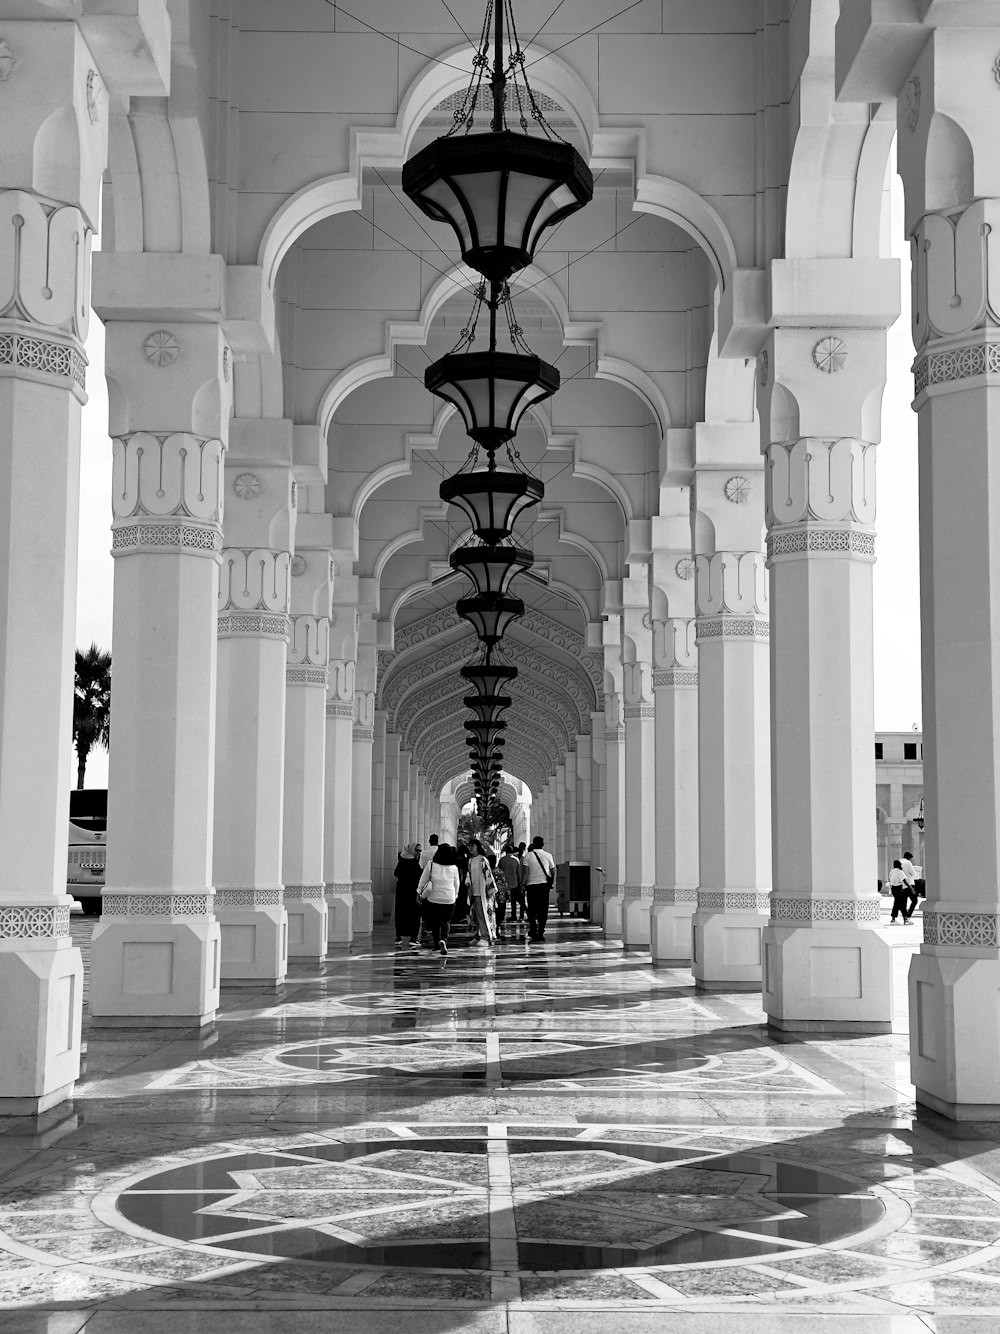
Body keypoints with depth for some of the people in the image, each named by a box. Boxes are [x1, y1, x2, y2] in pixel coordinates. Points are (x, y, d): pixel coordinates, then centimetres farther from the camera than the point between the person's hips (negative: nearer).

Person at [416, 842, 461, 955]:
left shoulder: (431, 865, -9)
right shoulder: (454, 868, -4)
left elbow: (423, 880, 0)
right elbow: (456, 884, 8)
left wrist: (419, 892, 14)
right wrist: (455, 896, 24)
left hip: (434, 898, -1)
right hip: (449, 899, 1)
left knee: (434, 922, 16)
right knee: (446, 922, 10)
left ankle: (437, 943, 16)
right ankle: (443, 940, -14)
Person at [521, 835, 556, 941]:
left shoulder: (528, 855, -1)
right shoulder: (548, 855, 3)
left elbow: (525, 871, -7)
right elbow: (553, 871, 6)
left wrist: (523, 885, -2)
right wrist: (552, 883, 18)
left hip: (531, 884, -1)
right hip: (544, 884, 1)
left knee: (532, 910, 10)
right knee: (543, 910, 4)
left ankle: (533, 931, 7)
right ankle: (541, 932, -2)